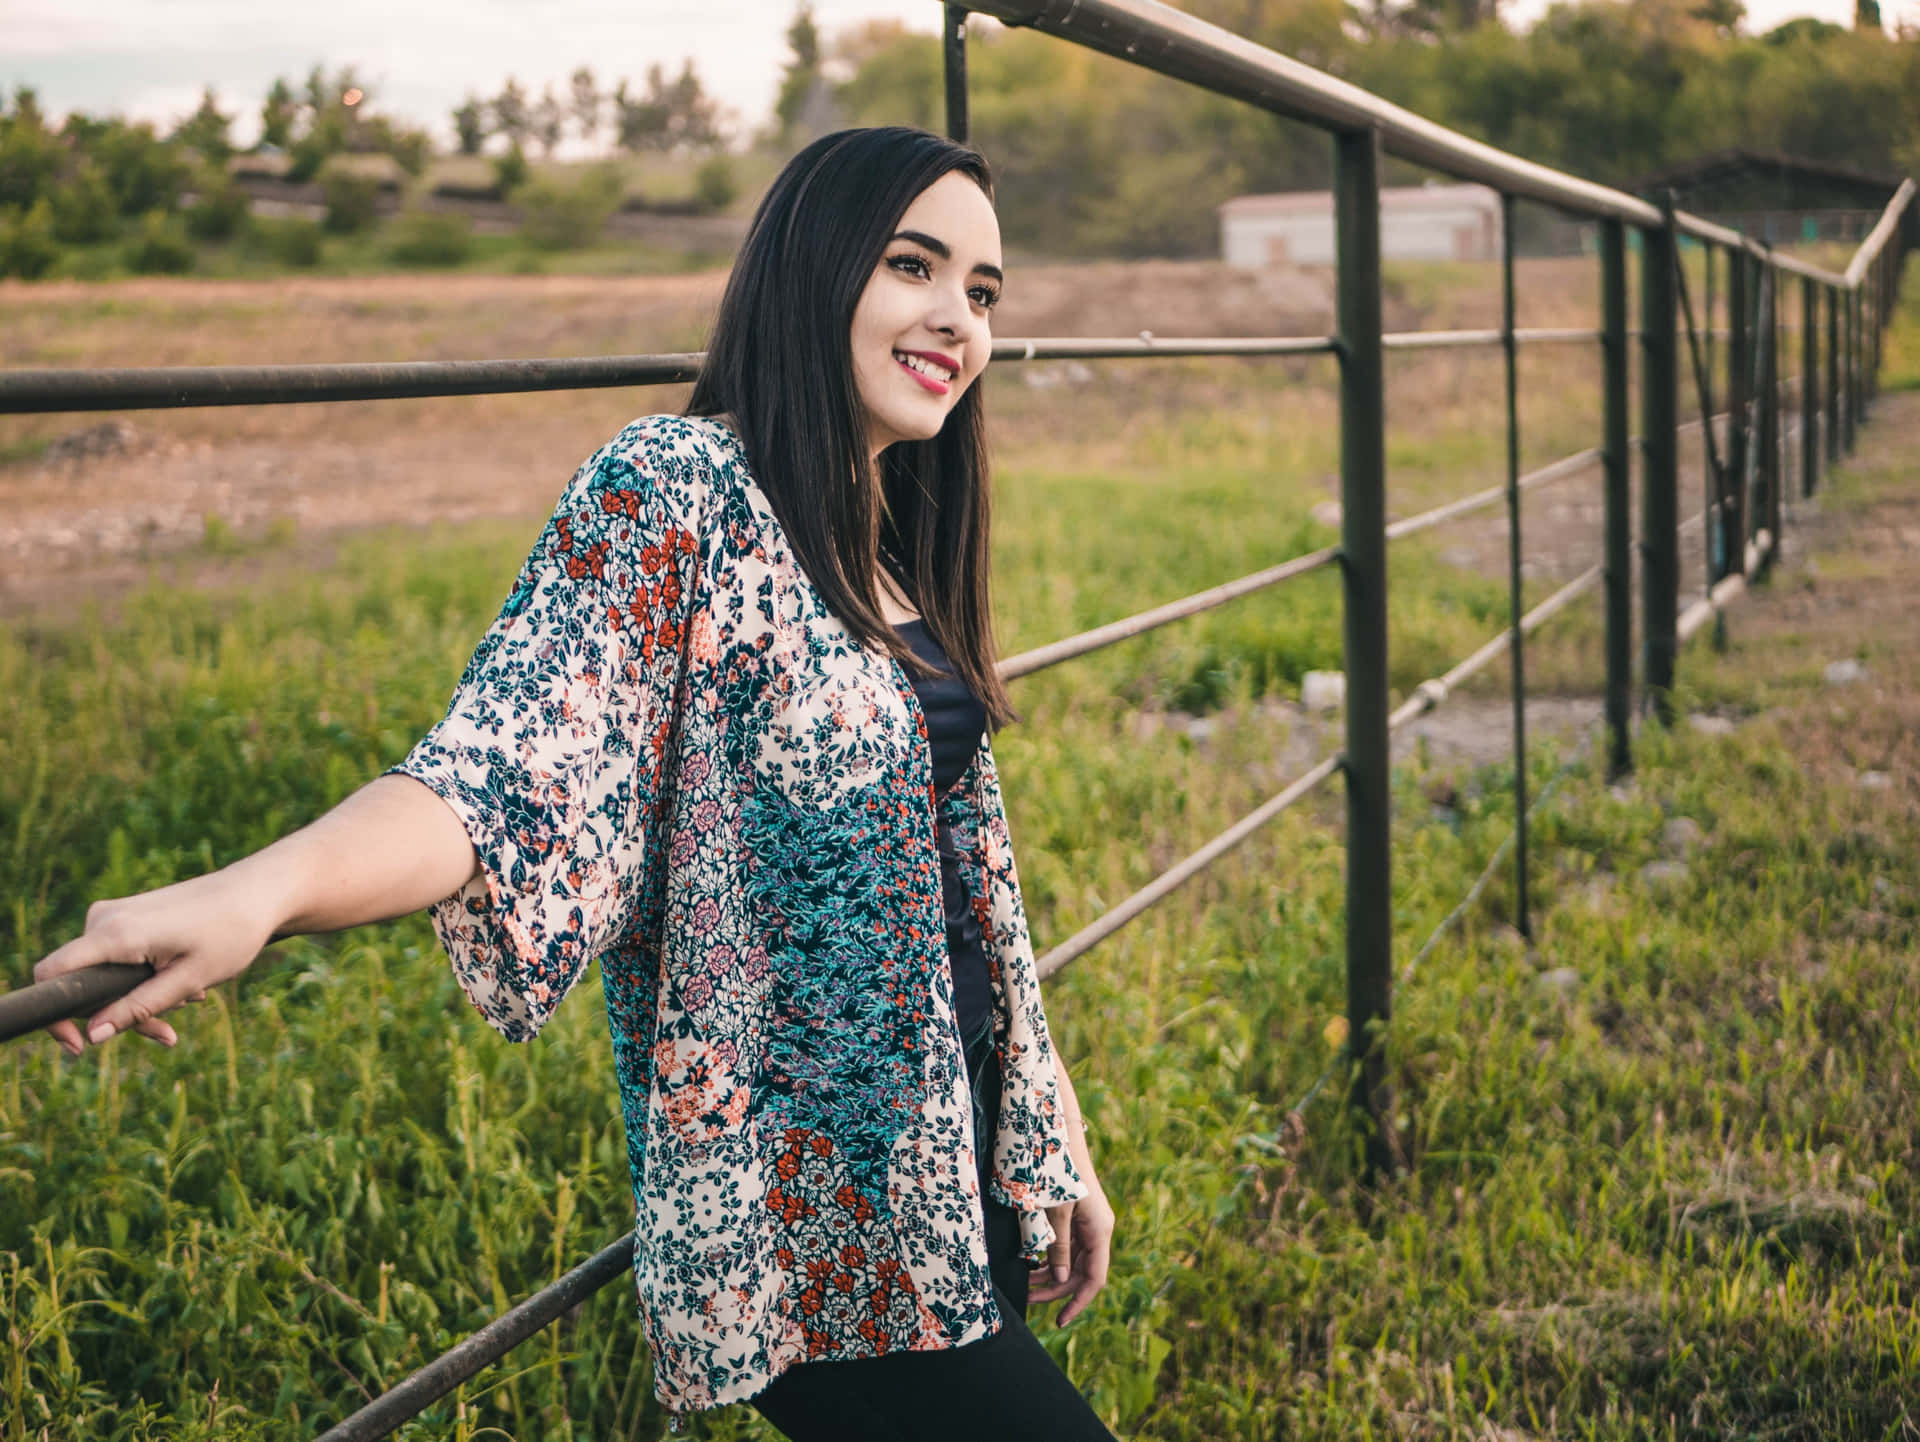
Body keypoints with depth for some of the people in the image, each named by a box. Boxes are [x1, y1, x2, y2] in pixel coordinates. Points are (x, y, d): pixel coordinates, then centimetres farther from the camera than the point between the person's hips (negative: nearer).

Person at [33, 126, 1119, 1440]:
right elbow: (502, 766, -26)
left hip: (954, 1182, 8)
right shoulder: (675, 492, -13)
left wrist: (1061, 1148, 17)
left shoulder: (898, 554, 12)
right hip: (814, 1226, -8)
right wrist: (256, 891, -44)